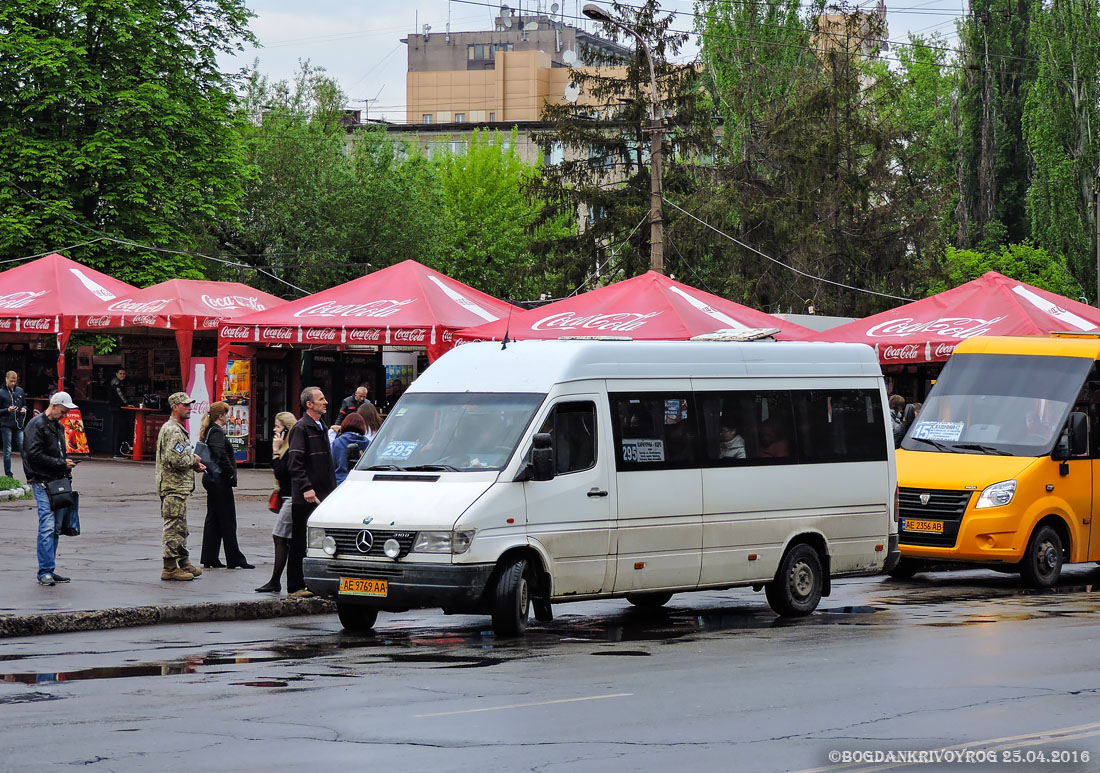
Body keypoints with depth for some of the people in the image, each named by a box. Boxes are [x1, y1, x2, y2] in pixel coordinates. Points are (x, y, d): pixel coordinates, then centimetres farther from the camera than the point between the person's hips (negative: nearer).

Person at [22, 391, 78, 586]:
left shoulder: (58, 427, 20)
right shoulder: (37, 425, -8)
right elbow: (34, 455, -17)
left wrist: (66, 471, 15)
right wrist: (61, 464, -15)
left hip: (57, 481, 9)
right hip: (42, 482, -9)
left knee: (55, 528, 8)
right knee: (47, 526, -13)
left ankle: (49, 570, 13)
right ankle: (45, 572, -13)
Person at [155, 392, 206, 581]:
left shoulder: (176, 429, 20)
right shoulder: (173, 430, -16)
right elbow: (176, 459, -26)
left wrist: (194, 465, 12)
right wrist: (194, 460, -10)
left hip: (178, 486, 11)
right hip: (174, 486, -11)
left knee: (180, 528, 16)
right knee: (174, 526, -8)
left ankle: (184, 563, 23)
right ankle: (170, 568, -6)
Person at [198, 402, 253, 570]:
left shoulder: (209, 431, 15)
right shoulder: (217, 432, -15)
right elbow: (220, 455, -27)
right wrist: (231, 473, -17)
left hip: (211, 479, 10)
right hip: (220, 481, -10)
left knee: (213, 519, 11)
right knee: (227, 520, -4)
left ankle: (209, 559, 12)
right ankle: (234, 559, 0)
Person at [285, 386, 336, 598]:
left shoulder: (321, 427, 18)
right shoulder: (301, 428, -9)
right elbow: (294, 462, -16)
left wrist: (333, 489, 19)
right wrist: (306, 488, -24)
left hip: (323, 494, 8)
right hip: (305, 498, -8)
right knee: (300, 543, -4)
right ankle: (295, 587, -1)